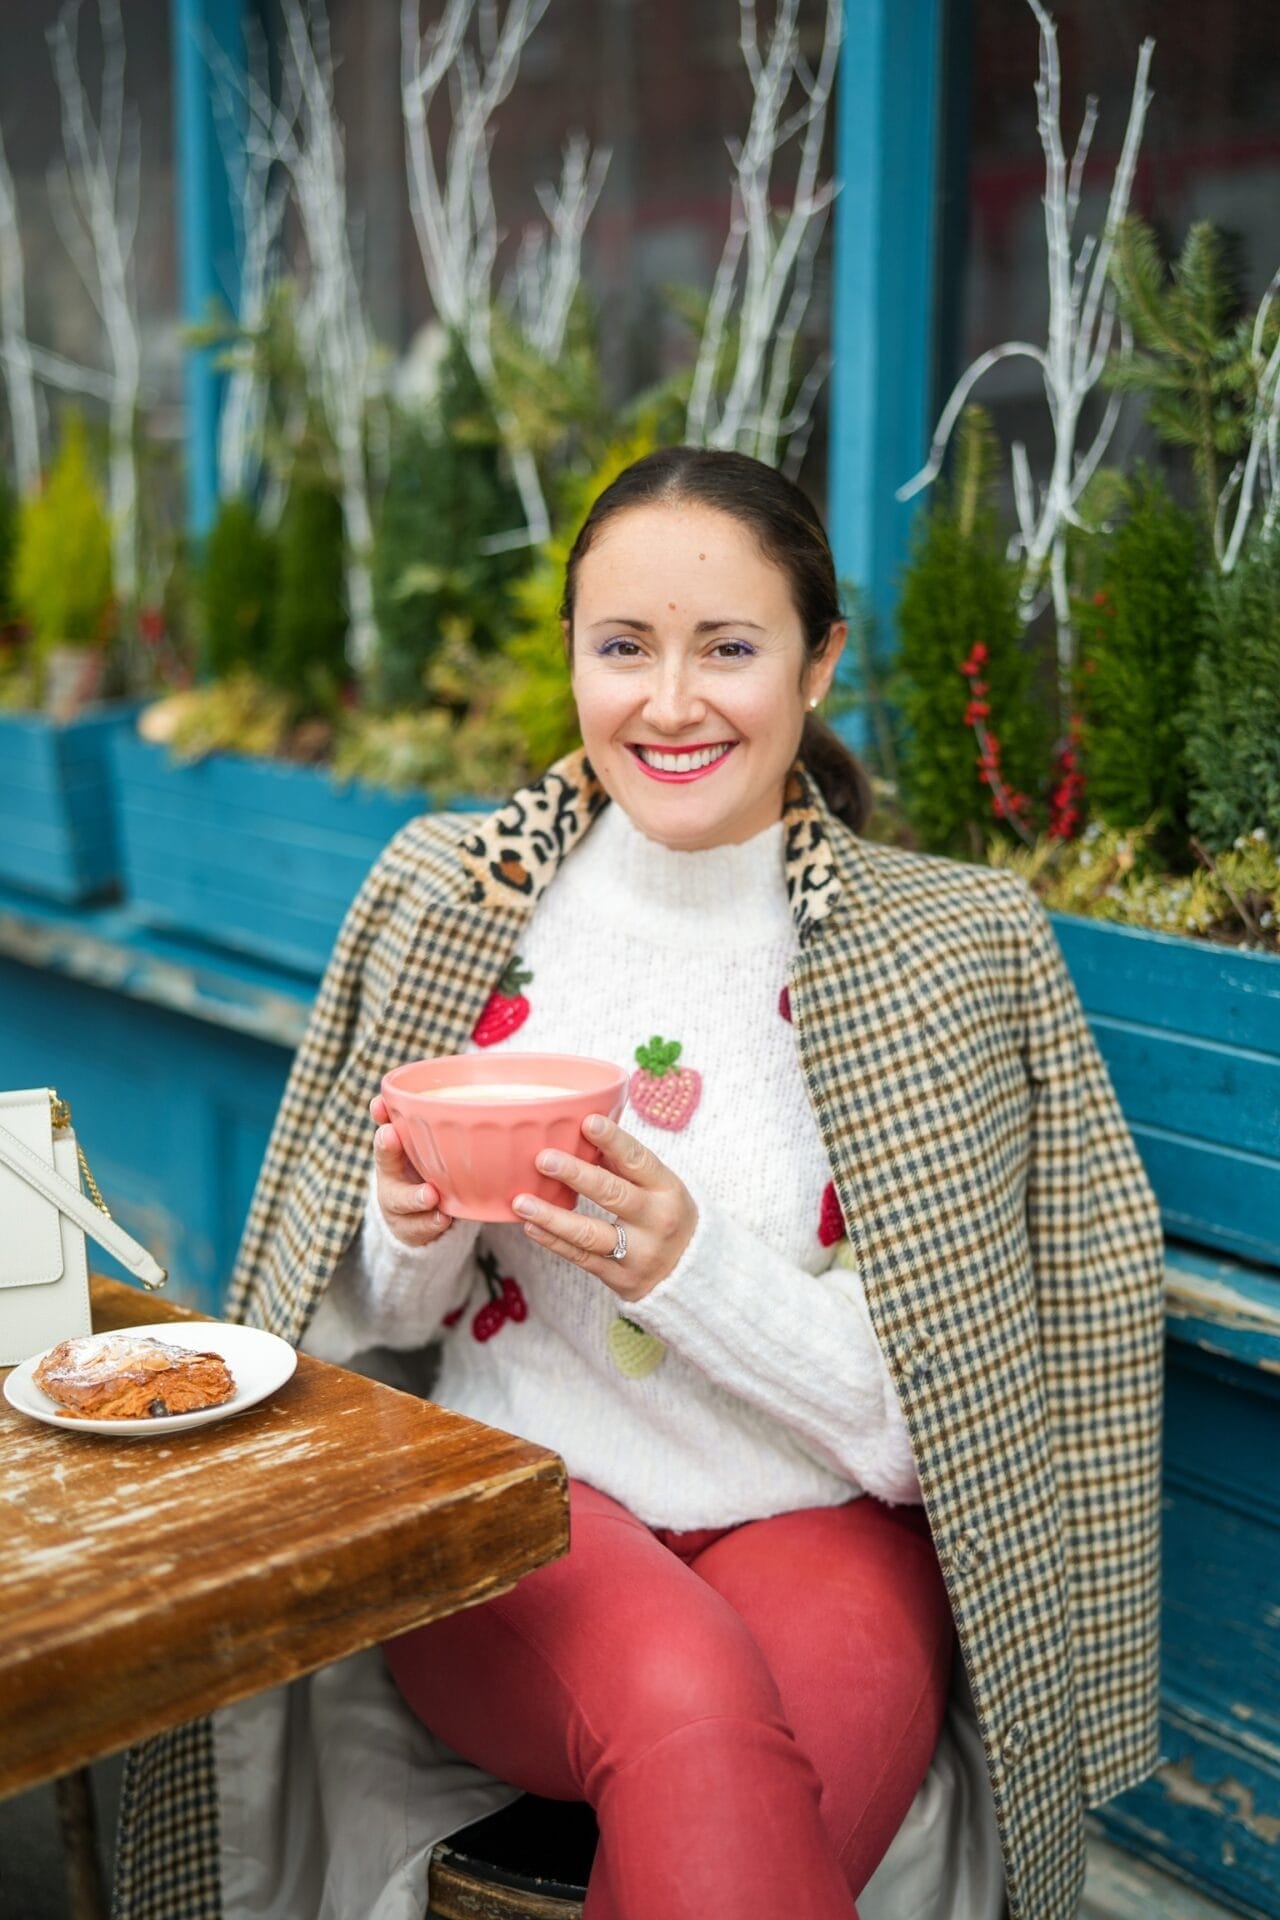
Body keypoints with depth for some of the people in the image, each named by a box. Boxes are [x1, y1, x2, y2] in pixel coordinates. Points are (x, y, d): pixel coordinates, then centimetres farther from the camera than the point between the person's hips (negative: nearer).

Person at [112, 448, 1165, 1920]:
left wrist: (697, 1267, -21)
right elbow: (383, 1319, 11)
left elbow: (923, 1419, -5)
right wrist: (414, 1238, -13)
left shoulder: (960, 945, -5)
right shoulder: (448, 894, 1)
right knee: (691, 1706, -33)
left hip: (818, 1525, 0)